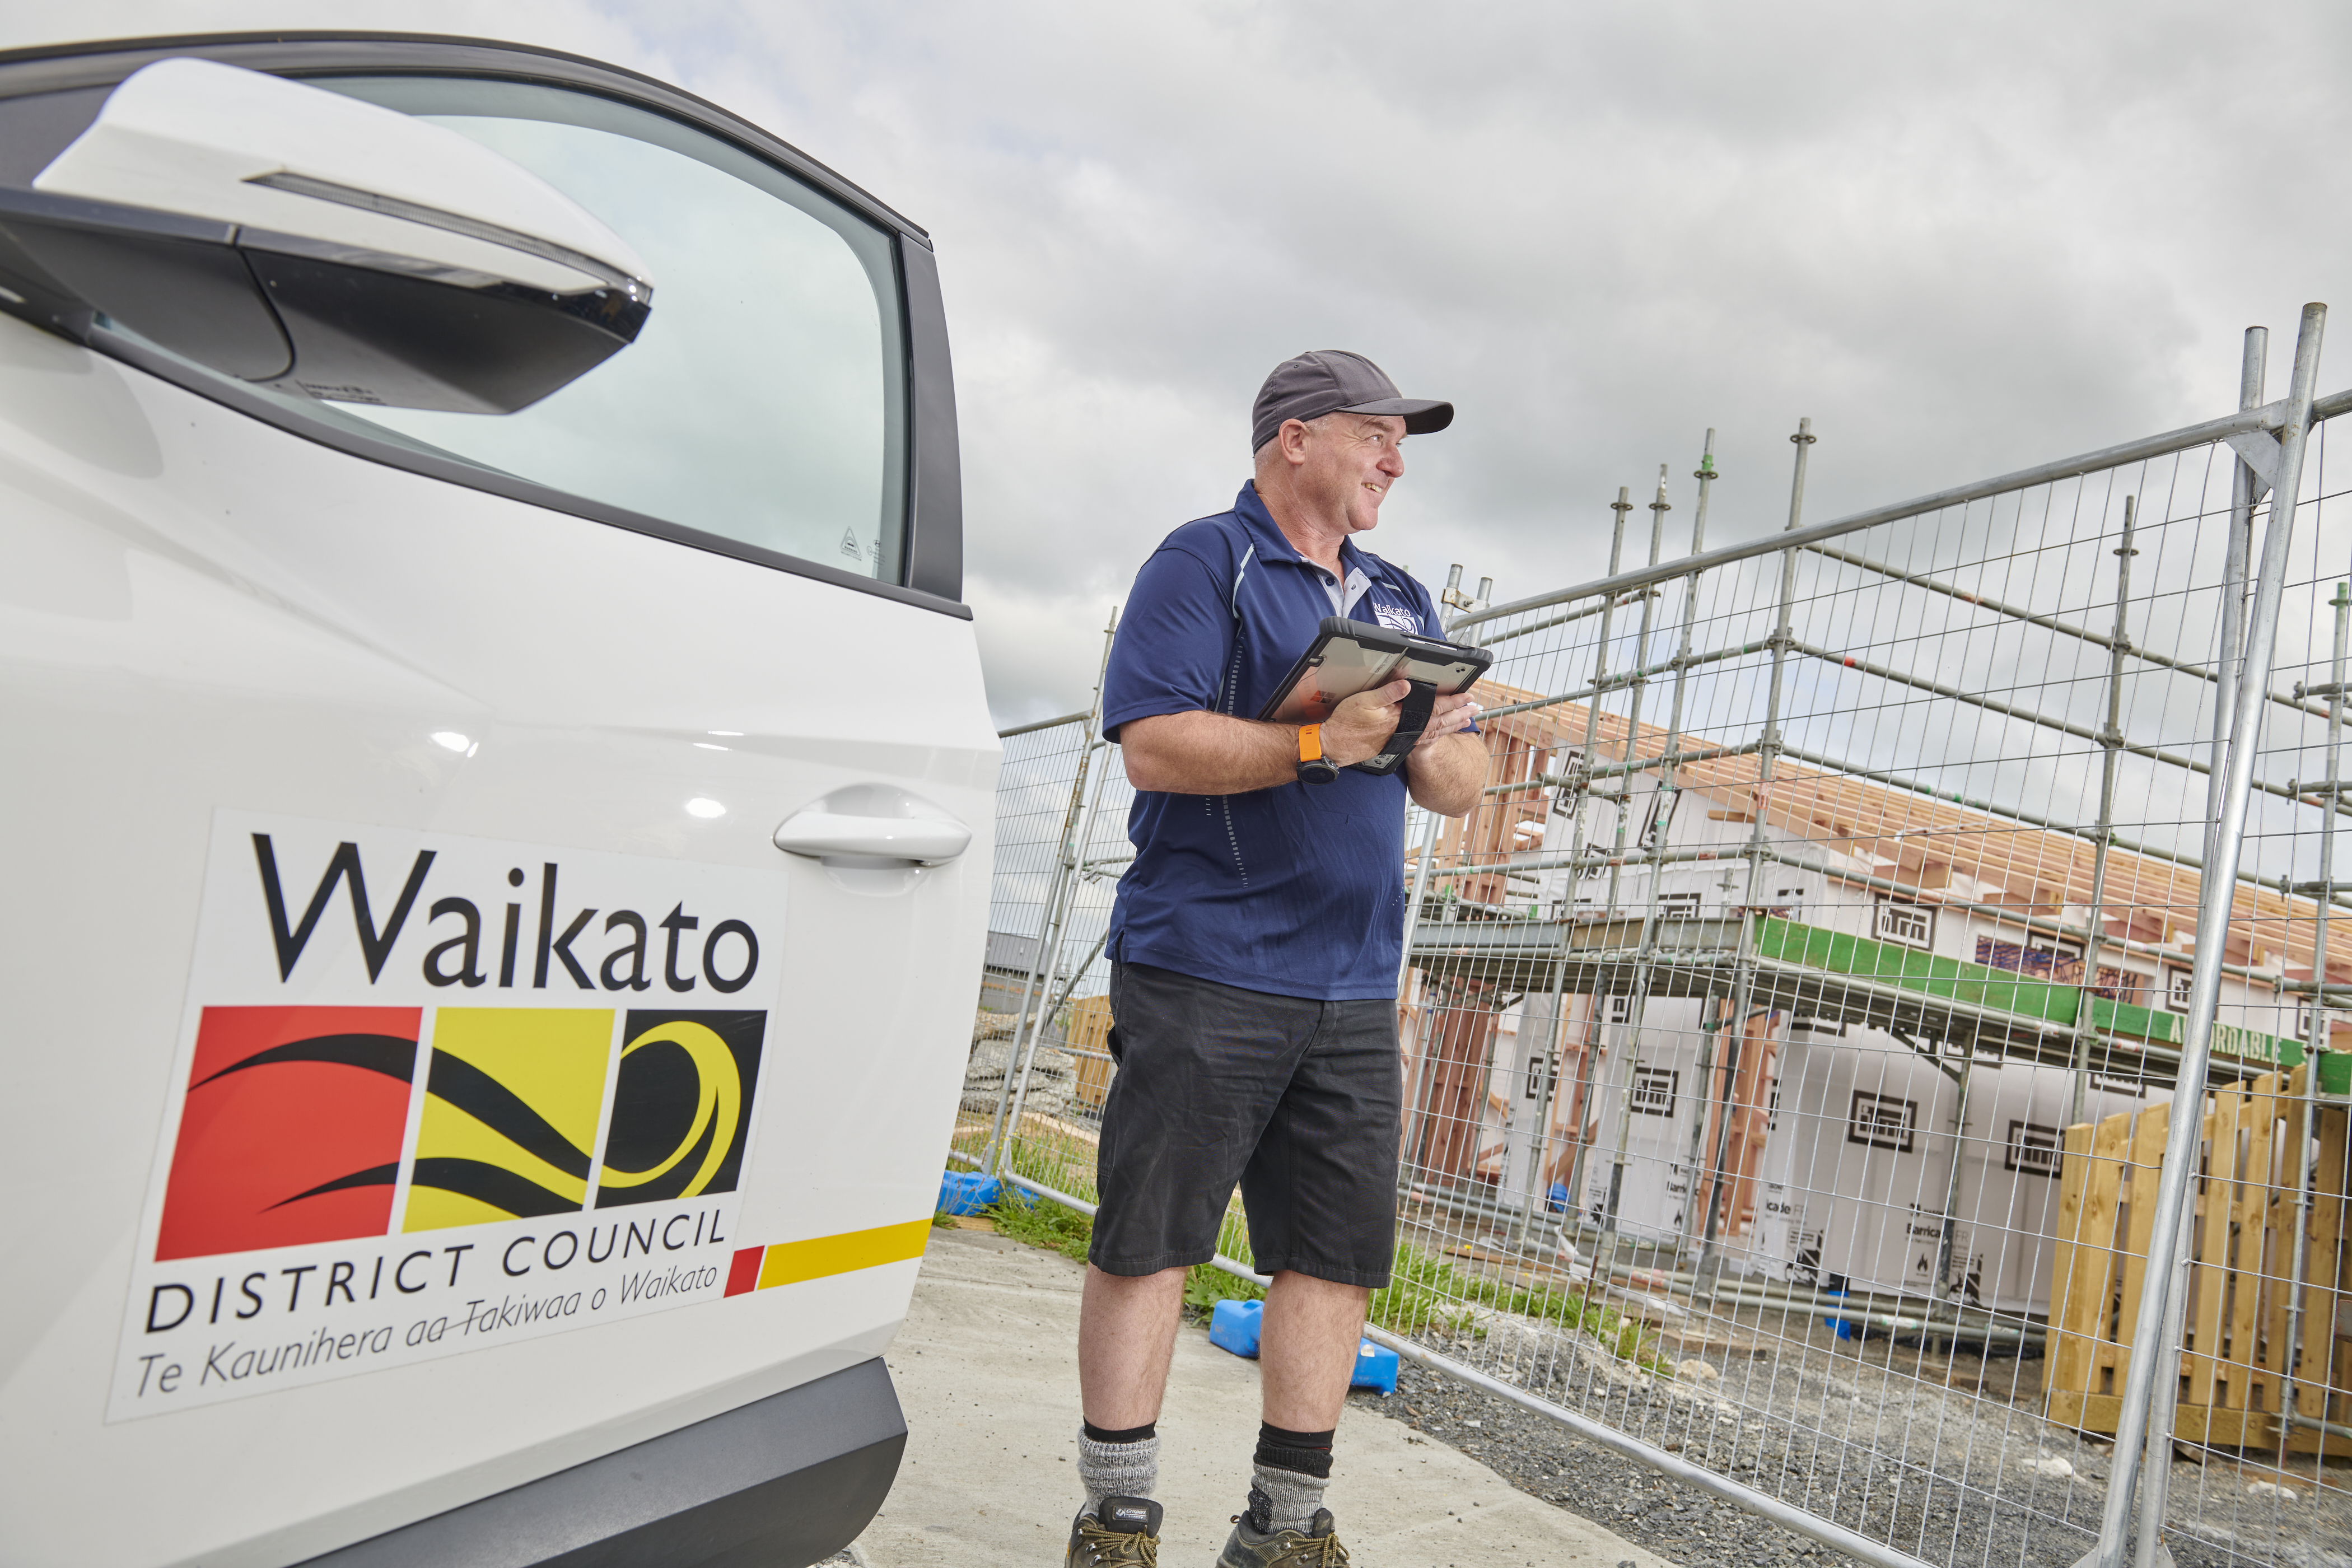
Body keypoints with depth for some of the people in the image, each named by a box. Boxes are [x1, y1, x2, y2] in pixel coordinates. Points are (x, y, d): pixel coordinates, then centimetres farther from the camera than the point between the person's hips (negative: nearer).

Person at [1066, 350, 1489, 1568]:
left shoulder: (1403, 602, 20)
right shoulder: (1204, 563, -1)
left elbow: (1464, 789, 17)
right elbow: (1153, 742, -14)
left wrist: (1433, 749, -5)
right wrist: (1319, 742, -21)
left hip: (1353, 989, 7)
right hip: (1203, 972, -6)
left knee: (1338, 1255, 7)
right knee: (1148, 1243, -1)